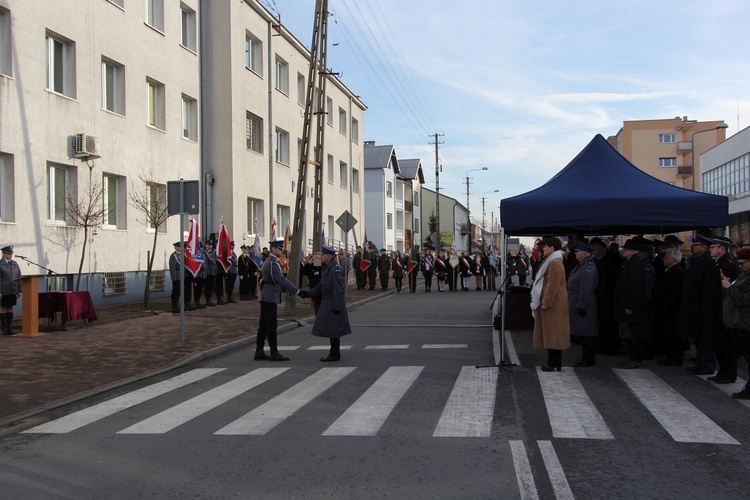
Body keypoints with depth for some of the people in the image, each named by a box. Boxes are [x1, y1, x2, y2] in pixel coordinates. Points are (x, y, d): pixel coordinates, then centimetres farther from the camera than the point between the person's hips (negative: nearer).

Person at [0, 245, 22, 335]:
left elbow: (19, 277, 11)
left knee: (10, 308, 7)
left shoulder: (15, 264, 11)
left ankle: (10, 328, 10)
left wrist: (19, 290, 6)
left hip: (13, 291, 4)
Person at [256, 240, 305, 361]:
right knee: (271, 325, -4)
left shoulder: (269, 261, 15)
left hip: (266, 297, 10)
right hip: (270, 298, -10)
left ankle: (259, 352, 15)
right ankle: (274, 353, 1)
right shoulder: (272, 263, -17)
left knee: (263, 325, 11)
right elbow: (282, 280, -24)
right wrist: (298, 292, -25)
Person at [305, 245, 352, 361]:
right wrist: (307, 293, 8)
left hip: (333, 306, -10)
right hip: (326, 305, 10)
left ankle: (335, 355, 6)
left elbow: (339, 290, -20)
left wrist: (337, 307, -22)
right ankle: (333, 353, 23)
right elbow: (320, 287, 18)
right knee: (331, 330, 14)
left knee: (333, 331, -3)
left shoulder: (336, 270, -17)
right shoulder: (327, 268, 14)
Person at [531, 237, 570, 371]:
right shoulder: (550, 262, 18)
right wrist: (544, 301, 21)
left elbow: (552, 285, -22)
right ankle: (555, 362, 15)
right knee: (552, 334, 12)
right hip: (552, 304, 10)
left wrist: (546, 302, -21)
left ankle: (553, 363, -4)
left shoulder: (555, 263, -16)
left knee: (552, 334, -7)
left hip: (552, 305, -10)